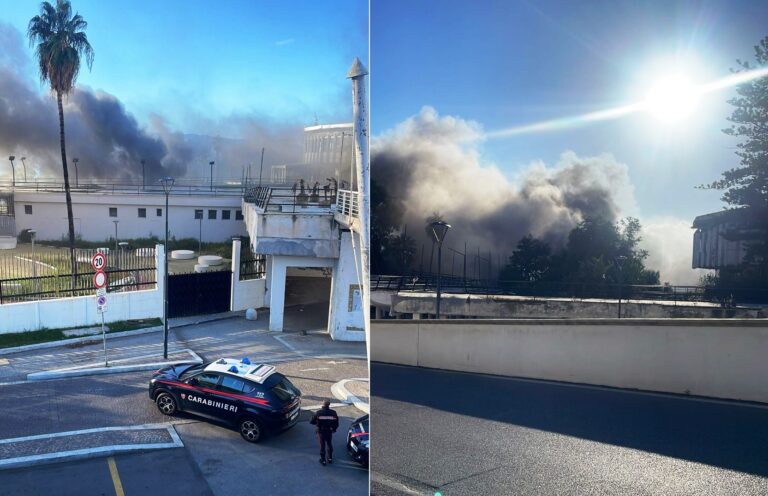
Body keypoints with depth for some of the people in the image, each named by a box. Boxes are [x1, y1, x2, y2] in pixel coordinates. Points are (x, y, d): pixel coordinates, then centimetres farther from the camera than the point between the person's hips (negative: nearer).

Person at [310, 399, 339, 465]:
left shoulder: (318, 413, -16)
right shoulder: (333, 413, -10)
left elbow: (312, 422, -10)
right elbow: (336, 423, -3)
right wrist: (334, 429, 14)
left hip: (321, 431, -2)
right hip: (329, 432, 2)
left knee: (322, 445, 12)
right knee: (330, 445, 22)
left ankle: (323, 460, 21)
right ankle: (330, 458, 31)